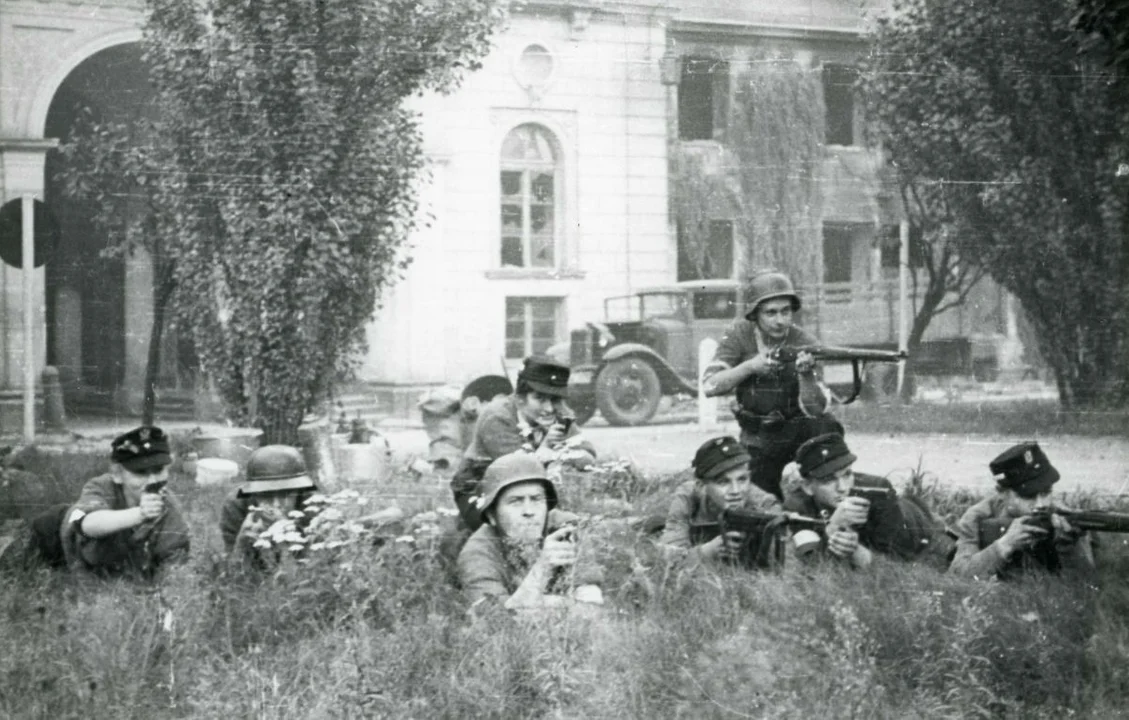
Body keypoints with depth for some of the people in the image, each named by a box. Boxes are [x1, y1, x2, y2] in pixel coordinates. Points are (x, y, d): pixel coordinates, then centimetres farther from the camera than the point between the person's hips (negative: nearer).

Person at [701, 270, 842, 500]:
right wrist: (750, 366, -32)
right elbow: (710, 386, -19)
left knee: (826, 428, -32)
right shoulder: (740, 335, -11)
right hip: (757, 439, 2)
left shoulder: (805, 344, -17)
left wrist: (807, 374, -44)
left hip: (796, 430, -2)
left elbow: (815, 409, -25)